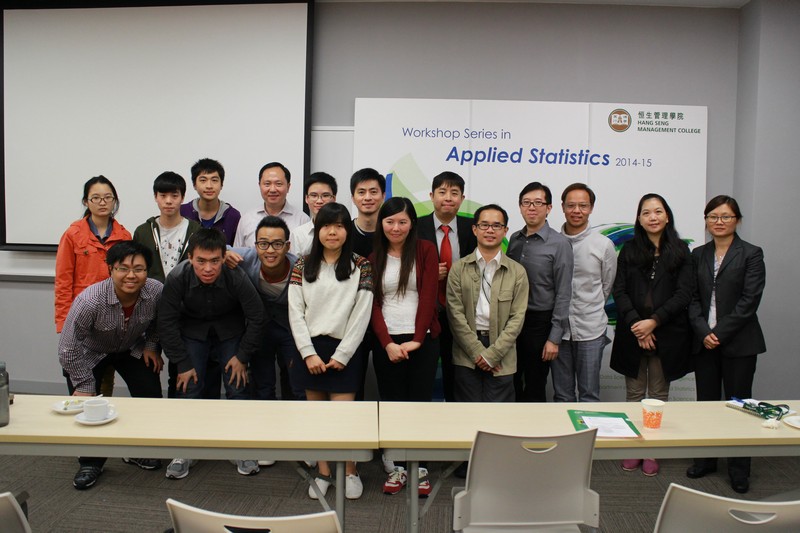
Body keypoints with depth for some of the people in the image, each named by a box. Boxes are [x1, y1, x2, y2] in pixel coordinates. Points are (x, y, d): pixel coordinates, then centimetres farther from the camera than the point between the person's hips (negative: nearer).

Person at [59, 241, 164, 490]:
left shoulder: (157, 292, -28)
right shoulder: (89, 300, -38)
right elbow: (68, 350, -28)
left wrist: (152, 347, -6)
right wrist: (84, 385, -22)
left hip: (132, 349, 3)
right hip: (89, 353, -2)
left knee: (151, 397, -6)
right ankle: (91, 462, 12)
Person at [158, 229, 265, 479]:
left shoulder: (236, 277, -30)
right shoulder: (177, 278, -27)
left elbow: (256, 318, -16)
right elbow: (167, 323, -16)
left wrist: (243, 357, -12)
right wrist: (183, 364, -14)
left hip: (230, 332, 0)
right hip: (192, 332, 1)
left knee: (237, 386, -6)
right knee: (188, 388, -8)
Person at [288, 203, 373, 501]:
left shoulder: (361, 267, 0)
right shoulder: (303, 266, 6)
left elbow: (362, 314, -4)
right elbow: (295, 312, 1)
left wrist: (342, 355, -9)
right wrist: (308, 353, -7)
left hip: (344, 350, -2)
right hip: (310, 348, 3)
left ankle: (350, 471, 19)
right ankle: (323, 472, 25)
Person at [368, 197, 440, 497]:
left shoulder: (425, 250, 2)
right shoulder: (373, 258, 8)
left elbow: (428, 296, -4)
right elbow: (373, 304, 3)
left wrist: (416, 339, -12)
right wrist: (387, 343, -10)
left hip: (423, 340, -2)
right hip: (386, 342, 2)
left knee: (420, 401, 3)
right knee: (391, 403, 7)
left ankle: (420, 468, 15)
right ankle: (397, 467, 18)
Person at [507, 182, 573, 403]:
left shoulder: (559, 244, -9)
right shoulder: (514, 239, 6)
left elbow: (563, 294, -10)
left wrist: (554, 338, -13)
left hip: (540, 322, -4)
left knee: (535, 389, 8)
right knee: (510, 385, 12)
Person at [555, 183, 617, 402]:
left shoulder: (604, 244, -2)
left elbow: (606, 287, 9)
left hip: (591, 329, -1)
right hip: (558, 328, 1)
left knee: (589, 395, 8)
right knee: (562, 395, 13)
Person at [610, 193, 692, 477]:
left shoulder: (680, 251, 3)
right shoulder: (629, 250, 7)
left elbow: (684, 294, -3)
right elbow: (619, 291, 1)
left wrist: (653, 321, -13)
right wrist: (636, 324, -11)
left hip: (667, 333, -1)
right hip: (632, 333, 1)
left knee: (659, 394, 6)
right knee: (634, 394, 7)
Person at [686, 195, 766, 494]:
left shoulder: (751, 254, -3)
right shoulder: (698, 255, 9)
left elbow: (749, 300, -10)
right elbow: (692, 298, 4)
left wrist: (720, 333, -14)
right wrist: (703, 332, -10)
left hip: (738, 343, -4)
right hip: (704, 342, 4)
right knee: (706, 402, 11)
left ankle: (739, 469, 18)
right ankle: (706, 460, 25)